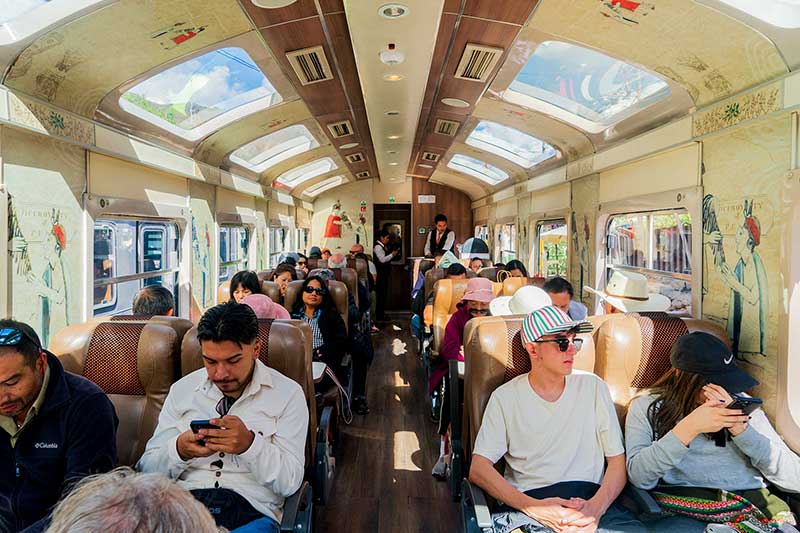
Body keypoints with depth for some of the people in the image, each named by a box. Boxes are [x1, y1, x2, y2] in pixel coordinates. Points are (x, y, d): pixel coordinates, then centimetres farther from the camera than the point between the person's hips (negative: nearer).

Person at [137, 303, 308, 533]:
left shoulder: (288, 393, 3)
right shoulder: (181, 390, 13)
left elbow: (290, 482, -2)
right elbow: (147, 469, 12)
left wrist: (250, 444, -20)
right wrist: (179, 451, -10)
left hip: (250, 512, -1)